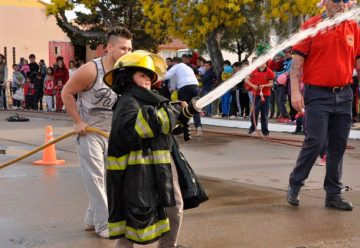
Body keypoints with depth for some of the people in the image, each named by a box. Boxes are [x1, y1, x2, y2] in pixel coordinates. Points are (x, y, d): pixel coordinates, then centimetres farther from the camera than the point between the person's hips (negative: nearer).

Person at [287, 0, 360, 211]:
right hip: (317, 95, -4)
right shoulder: (311, 26, -2)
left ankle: (334, 194, 17)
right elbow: (297, 60, -6)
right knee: (315, 142, -7)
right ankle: (295, 185, 12)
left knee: (338, 146, 7)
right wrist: (295, 91, -14)